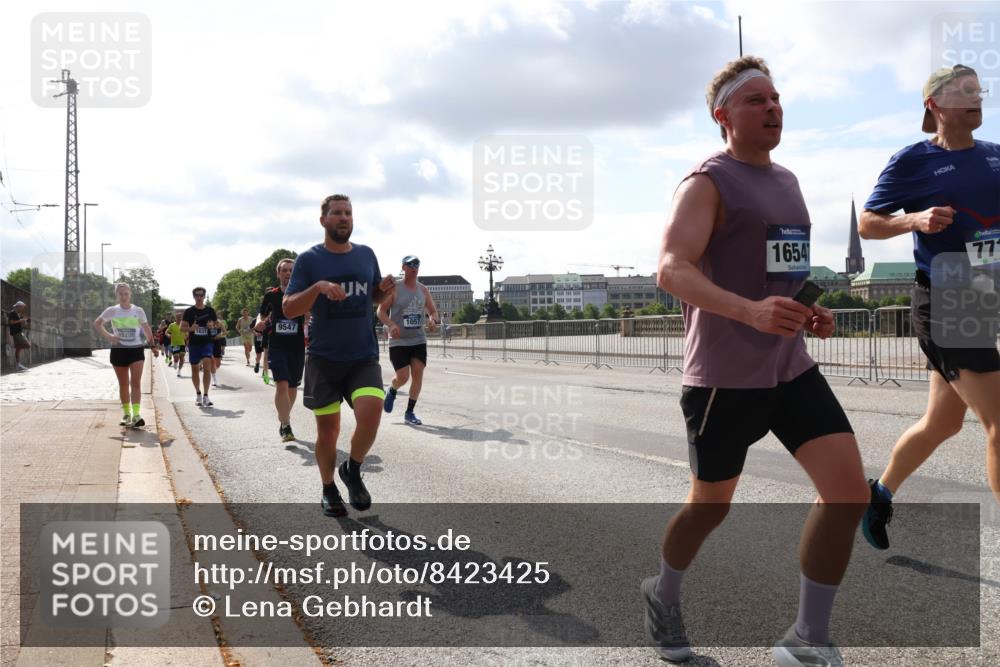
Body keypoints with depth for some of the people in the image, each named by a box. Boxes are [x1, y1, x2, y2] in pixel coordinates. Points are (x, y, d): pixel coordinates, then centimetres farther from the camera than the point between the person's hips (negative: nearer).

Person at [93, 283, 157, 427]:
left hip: (136, 350, -1)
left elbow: (146, 329, 11)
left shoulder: (138, 311, 1)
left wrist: (153, 346, 8)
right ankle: (126, 414, 20)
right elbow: (97, 323, 10)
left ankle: (136, 415, -17)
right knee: (123, 384, 9)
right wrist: (107, 336, -5)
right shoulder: (111, 311, 0)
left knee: (136, 383, -11)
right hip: (119, 350, 1)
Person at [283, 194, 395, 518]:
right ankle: (329, 489, 30)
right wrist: (318, 287, -24)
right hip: (324, 358, -1)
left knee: (370, 413, -21)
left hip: (364, 357, 2)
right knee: (327, 429, 6)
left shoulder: (366, 254, 7)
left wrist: (385, 289, -2)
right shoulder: (309, 259, -3)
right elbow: (288, 308, -8)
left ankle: (353, 470, 7)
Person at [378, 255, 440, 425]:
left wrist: (433, 320, -9)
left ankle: (409, 413, 9)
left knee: (418, 375, -4)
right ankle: (391, 391, 27)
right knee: (403, 377, -9)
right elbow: (381, 311, -6)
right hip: (398, 341, -4)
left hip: (419, 340, 4)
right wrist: (391, 325, -25)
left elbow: (433, 311, 15)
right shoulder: (394, 289, -5)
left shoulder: (423, 290, 8)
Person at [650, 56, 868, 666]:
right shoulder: (707, 183, -11)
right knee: (711, 508, 8)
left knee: (850, 493, -5)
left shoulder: (787, 181, 15)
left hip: (791, 366, 7)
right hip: (724, 376, -7)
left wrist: (810, 311, 8)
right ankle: (664, 594, 39)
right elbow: (672, 270, -26)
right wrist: (750, 311, -40)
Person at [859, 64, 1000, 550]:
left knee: (942, 422, 16)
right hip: (941, 304, -7)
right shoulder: (912, 161, -5)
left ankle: (880, 493, 36)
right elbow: (866, 223, -2)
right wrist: (915, 220, -18)